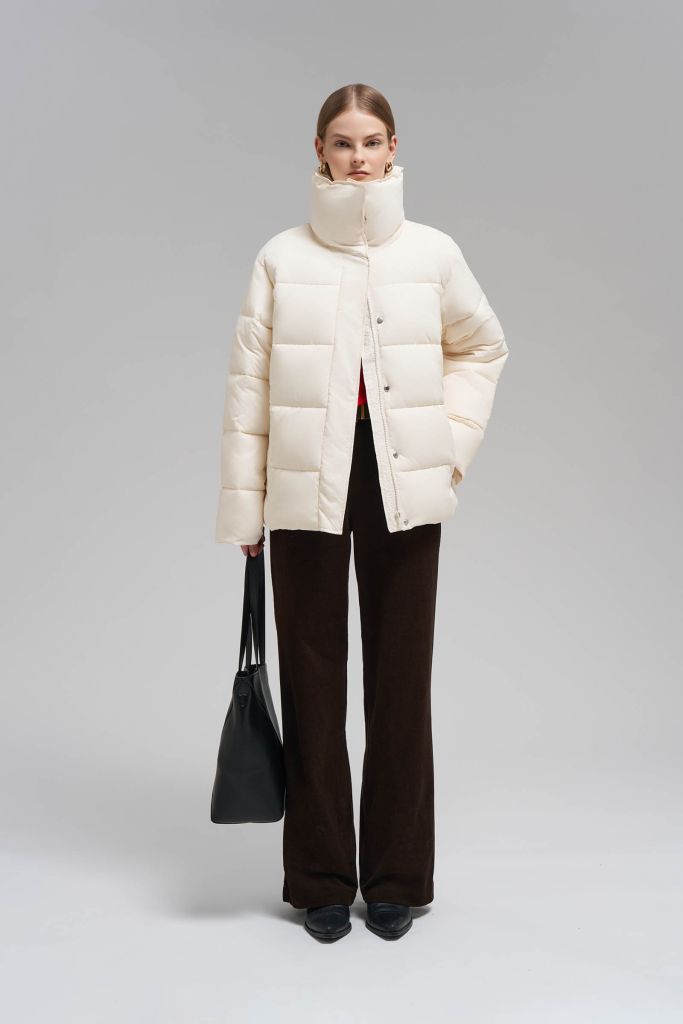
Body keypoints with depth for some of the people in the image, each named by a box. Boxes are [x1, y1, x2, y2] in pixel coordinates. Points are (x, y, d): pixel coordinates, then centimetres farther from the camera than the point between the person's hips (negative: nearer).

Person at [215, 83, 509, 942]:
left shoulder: (432, 253, 5)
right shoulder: (282, 258, 3)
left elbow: (482, 346, 19)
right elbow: (250, 381, 2)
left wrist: (453, 440, 6)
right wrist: (242, 506, -1)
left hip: (402, 487, 1)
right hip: (308, 487, 0)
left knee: (400, 678, 6)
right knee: (311, 680, 5)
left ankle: (396, 878, 20)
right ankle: (322, 881, 19)